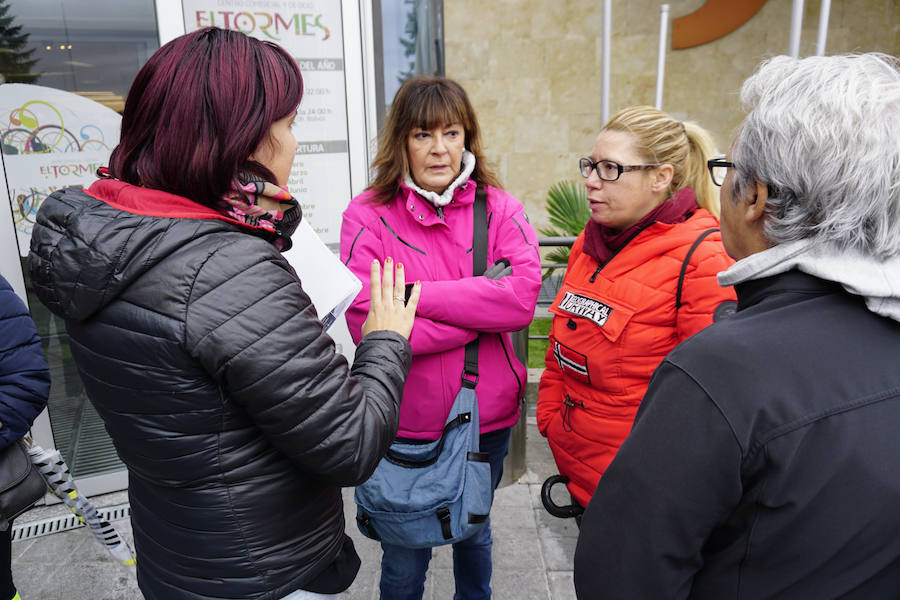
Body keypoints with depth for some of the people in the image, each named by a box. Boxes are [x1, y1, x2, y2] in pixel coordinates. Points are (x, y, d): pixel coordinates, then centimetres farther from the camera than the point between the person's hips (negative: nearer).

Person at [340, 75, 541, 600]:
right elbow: (367, 323, -21)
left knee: (475, 536, 28)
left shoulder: (500, 210, -3)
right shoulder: (368, 216, -10)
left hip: (486, 417, 3)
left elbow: (524, 297, -18)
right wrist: (484, 304, -19)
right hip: (407, 419, -2)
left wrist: (417, 295, -21)